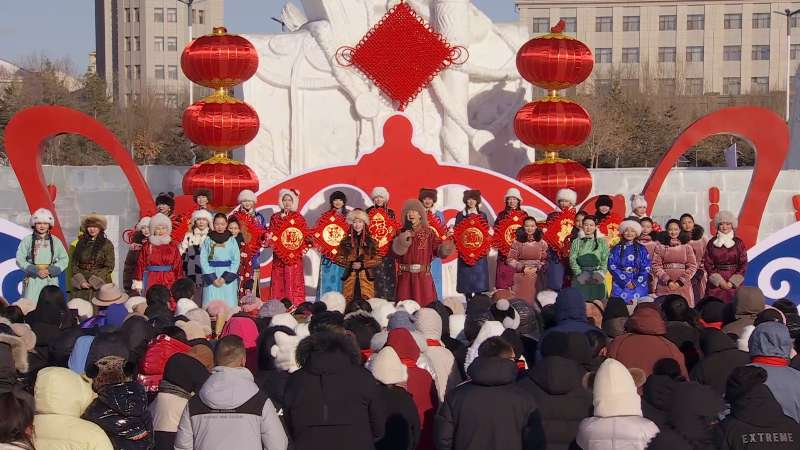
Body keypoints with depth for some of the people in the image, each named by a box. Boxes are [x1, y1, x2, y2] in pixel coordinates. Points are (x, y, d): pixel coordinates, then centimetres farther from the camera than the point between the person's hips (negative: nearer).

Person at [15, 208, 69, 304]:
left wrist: (50, 271, -7)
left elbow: (64, 259, 8)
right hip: (32, 280, -1)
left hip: (51, 280, 1)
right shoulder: (27, 240, 4)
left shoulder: (56, 241, 9)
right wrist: (35, 271, -10)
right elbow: (20, 260, 0)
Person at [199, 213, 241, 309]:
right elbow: (203, 260, 0)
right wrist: (212, 278, -9)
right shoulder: (208, 240, 4)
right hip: (212, 277, 0)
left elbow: (236, 260, 0)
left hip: (228, 277, 0)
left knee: (228, 305, -4)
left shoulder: (232, 240, 4)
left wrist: (225, 277, -9)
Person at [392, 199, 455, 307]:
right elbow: (395, 253, -5)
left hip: (424, 277, -1)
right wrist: (403, 240, -19)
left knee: (425, 307, -4)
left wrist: (447, 240, -22)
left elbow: (440, 250, -6)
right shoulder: (402, 233, 7)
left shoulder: (428, 233, 4)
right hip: (405, 278, 1)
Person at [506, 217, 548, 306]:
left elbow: (545, 260, 6)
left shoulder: (542, 243, 3)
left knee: (533, 300, 0)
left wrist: (537, 269, -10)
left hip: (536, 278, 1)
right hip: (521, 277, -1)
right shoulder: (517, 242, -1)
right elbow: (510, 259, -1)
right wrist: (522, 268, -12)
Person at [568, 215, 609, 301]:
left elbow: (605, 261, 4)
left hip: (597, 280, 0)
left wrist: (601, 274, -12)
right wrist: (579, 274, -12)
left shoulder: (602, 242, 11)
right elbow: (572, 259, 3)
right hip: (581, 278, 0)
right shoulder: (576, 242, 13)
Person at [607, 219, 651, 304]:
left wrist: (636, 283, -11)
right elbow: (612, 267, -3)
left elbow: (646, 268, 2)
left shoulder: (642, 250, 8)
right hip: (620, 284, -1)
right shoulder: (616, 249, 6)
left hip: (639, 284, 1)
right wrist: (626, 282, -12)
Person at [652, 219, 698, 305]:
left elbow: (692, 266, 2)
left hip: (683, 285, 0)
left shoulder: (686, 246, 7)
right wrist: (668, 281, -12)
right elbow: (656, 266, -1)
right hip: (664, 286, 0)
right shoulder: (660, 247, 6)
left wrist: (680, 282, -9)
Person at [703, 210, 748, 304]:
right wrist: (720, 281, -8)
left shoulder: (739, 243, 4)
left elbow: (743, 265, 2)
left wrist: (732, 283, -8)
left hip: (734, 284, 0)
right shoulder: (712, 243, 6)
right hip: (715, 284, 0)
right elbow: (708, 264, 2)